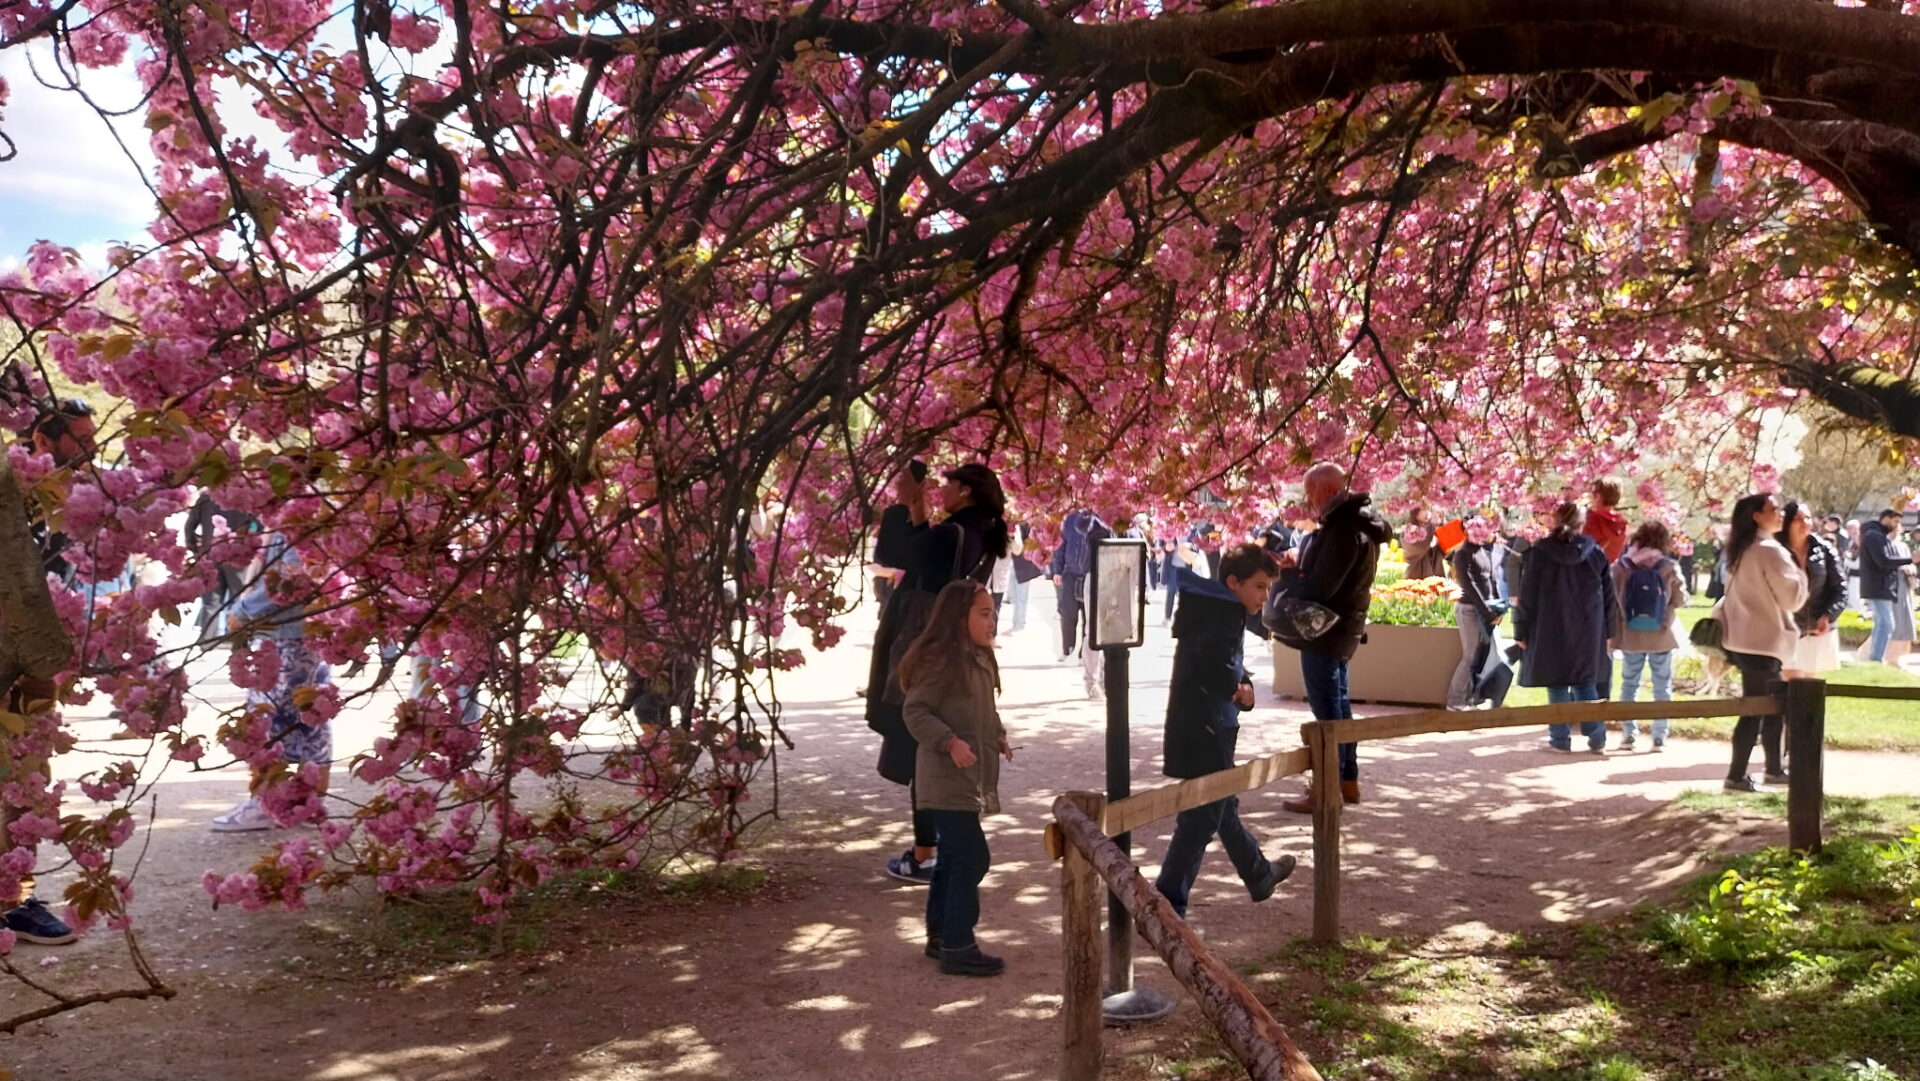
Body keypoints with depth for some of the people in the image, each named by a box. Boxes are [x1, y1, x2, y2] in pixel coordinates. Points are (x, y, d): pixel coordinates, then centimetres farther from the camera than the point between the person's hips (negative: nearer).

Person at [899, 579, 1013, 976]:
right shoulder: (941, 660, -17)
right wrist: (949, 742, -27)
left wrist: (998, 735, 9)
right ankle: (958, 947, -4)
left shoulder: (981, 660, 12)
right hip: (946, 781, -10)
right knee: (971, 857, -11)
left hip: (969, 780, 10)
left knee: (953, 857, 17)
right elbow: (914, 711, -20)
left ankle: (940, 935, 29)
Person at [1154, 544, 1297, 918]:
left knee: (1223, 807, 25)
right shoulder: (1225, 614, -17)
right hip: (1205, 733, -10)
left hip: (1193, 731, 10)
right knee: (1200, 820, -3)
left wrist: (1243, 684, -7)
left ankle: (1259, 875, 44)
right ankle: (1166, 906, 0)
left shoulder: (1209, 608, 13)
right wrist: (1238, 687, -15)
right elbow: (1216, 664, -34)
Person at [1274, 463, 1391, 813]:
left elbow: (1318, 588, -26)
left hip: (1327, 630, -11)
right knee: (1338, 705, 18)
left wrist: (1285, 573, -10)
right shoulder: (1357, 520, 9)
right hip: (1342, 627, 11)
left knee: (1327, 709, -4)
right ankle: (1348, 780, 28)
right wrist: (1300, 560, -1)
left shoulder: (1343, 530, -24)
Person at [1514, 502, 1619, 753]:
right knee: (1586, 683, 11)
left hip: (1551, 628, -2)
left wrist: (1521, 631, 1)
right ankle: (1596, 737, 7)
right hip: (1588, 630, 2)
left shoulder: (1541, 552, -5)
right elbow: (1609, 594, 7)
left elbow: (1527, 595, -5)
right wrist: (1608, 631, 15)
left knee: (1557, 684, 5)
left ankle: (1560, 738, 5)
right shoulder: (1595, 553, 2)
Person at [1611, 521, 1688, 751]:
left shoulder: (1621, 566, -5)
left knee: (1629, 685, 13)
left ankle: (1629, 734, 11)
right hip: (1661, 635, -1)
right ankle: (1659, 737, 10)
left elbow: (1613, 599, -2)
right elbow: (1680, 600, -3)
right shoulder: (1669, 567, -9)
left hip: (1631, 635, 1)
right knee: (1662, 687, 10)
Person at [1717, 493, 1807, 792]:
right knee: (1754, 711, -4)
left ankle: (1774, 769, 23)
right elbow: (1793, 597, -14)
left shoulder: (1742, 551, 14)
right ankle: (1736, 776, -2)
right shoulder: (1770, 551, -15)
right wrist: (1799, 566, -1)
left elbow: (1732, 595, 18)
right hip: (1762, 642, -9)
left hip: (1744, 639, 9)